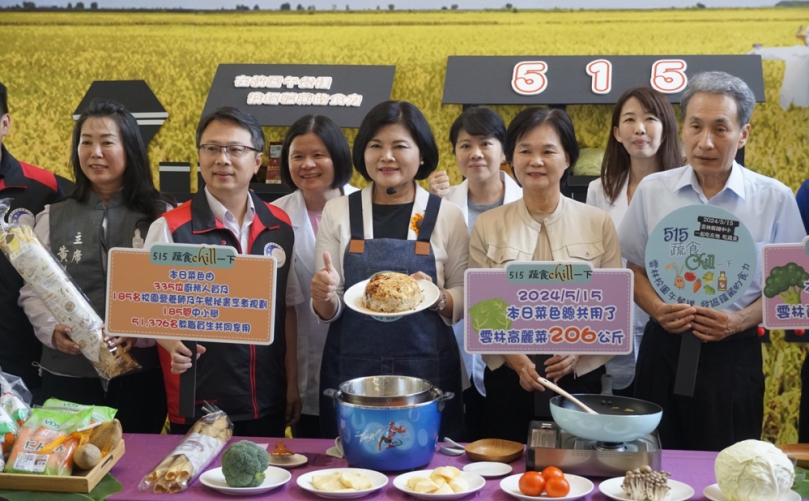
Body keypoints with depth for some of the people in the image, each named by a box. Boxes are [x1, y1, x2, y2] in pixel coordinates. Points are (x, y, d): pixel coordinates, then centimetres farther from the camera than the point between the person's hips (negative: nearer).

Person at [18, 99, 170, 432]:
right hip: (67, 372, 2)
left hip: (142, 371, -1)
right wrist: (51, 330, -11)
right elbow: (31, 290, 8)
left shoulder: (161, 215, 2)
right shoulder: (52, 218, 9)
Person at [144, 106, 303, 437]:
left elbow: (287, 308, 10)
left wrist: (292, 382, 10)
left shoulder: (280, 227, 3)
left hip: (269, 405, 4)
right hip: (199, 408, -3)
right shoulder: (171, 229, -9)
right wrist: (173, 343, -26)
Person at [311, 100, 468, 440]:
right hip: (351, 369, 1)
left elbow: (465, 298, 5)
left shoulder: (447, 215, 2)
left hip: (427, 369, 0)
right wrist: (325, 296, -15)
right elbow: (328, 311, 6)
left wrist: (436, 297, -15)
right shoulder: (337, 212, 3)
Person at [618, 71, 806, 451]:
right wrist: (657, 309, -8)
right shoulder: (652, 190, 3)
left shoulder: (774, 199, -3)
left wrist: (741, 321, -14)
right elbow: (632, 266, 10)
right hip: (663, 346, 2)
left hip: (734, 352, -1)